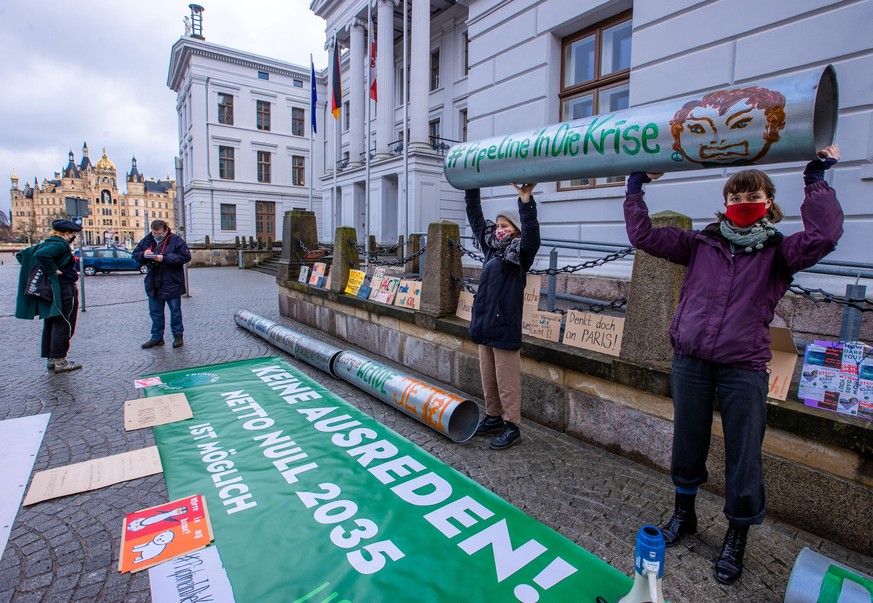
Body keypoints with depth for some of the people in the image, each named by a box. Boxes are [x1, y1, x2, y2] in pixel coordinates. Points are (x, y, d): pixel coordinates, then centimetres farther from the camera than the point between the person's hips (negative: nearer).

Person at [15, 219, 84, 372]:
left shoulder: (46, 243, 14)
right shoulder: (61, 245, -14)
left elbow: (21, 255, 18)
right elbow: (41, 255, -32)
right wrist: (54, 270, -21)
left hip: (47, 290, 9)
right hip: (63, 289, -9)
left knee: (50, 325, 14)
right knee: (62, 325, -3)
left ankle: (51, 359, 21)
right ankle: (60, 361, 1)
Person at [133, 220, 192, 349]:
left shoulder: (176, 240, -10)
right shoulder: (147, 240, 7)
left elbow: (186, 256, -18)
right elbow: (135, 254, 14)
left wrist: (164, 258, -22)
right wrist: (143, 255, -10)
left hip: (172, 284, -5)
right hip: (153, 284, 6)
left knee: (175, 311, 6)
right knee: (155, 312, 12)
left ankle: (178, 336, 19)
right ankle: (157, 337, 23)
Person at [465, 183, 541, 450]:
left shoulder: (520, 254, -8)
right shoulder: (491, 248, 11)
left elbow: (532, 235, -29)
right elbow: (476, 218, 16)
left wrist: (526, 201, -39)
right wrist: (471, 189, 12)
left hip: (505, 328, -7)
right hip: (484, 325, 8)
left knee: (507, 382, 3)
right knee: (488, 378, 18)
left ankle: (512, 426, 17)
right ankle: (493, 416, 34)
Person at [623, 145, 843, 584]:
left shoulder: (777, 251, 5)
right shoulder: (701, 243, 10)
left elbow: (822, 236, -15)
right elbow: (643, 237, 6)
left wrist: (816, 182, -7)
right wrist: (635, 190, 6)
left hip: (743, 369, -2)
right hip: (690, 361, 2)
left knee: (743, 457, 4)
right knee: (687, 444, 14)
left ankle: (736, 538, 27)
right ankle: (684, 514, 37)